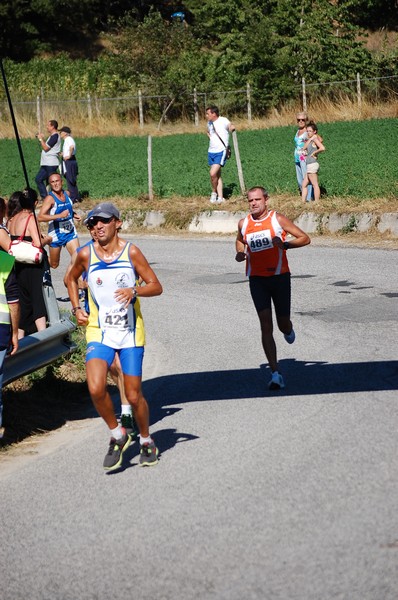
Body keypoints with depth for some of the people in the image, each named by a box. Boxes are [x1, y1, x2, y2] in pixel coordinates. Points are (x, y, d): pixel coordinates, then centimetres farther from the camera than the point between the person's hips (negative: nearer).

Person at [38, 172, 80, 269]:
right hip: (56, 234, -4)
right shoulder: (50, 198, -15)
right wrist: (60, 215, -31)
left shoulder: (67, 194, 5)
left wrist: (73, 215, 7)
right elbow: (40, 217, -26)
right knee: (54, 264, 10)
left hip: (70, 232, 4)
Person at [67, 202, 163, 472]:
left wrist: (134, 291, -23)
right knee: (96, 388, -20)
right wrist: (77, 308, 8)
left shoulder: (131, 252, -7)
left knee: (134, 395, 2)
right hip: (99, 332, 1)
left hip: (131, 332, -1)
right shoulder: (86, 255, -1)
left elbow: (156, 286, -4)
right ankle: (118, 435, 5)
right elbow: (71, 279, 20)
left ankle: (146, 441, 29)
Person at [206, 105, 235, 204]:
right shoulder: (209, 123, 12)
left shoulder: (223, 121, -11)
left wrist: (232, 127, -38)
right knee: (217, 175, 10)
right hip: (211, 151, 8)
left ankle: (214, 192, 5)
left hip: (221, 151, -8)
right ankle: (220, 198, 14)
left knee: (213, 173, -17)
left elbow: (232, 127, -21)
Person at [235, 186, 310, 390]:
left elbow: (305, 238, -2)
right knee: (266, 325, -11)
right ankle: (275, 373, -12)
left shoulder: (277, 219, -5)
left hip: (279, 276, -1)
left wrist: (285, 245, -19)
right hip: (257, 279, 1)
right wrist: (240, 253, 4)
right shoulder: (243, 224, 5)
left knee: (283, 324, 7)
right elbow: (239, 240, 27)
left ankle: (288, 331, 49)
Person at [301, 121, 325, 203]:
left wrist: (314, 152, -10)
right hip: (309, 165, 10)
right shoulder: (310, 140, 18)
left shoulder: (315, 138, -9)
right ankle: (303, 202, 12)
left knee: (315, 185, -6)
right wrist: (309, 139, 1)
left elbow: (322, 148, -22)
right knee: (304, 185, 11)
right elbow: (304, 148, 8)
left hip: (312, 165, -10)